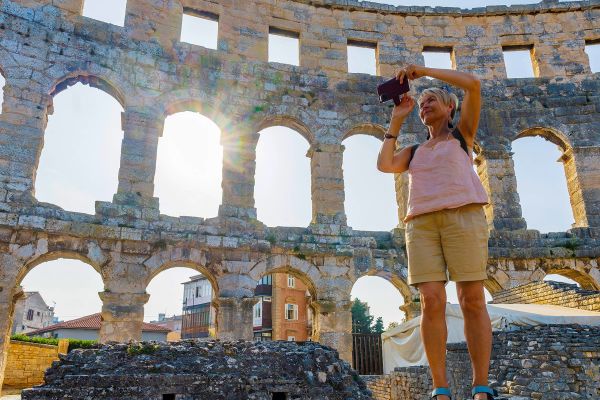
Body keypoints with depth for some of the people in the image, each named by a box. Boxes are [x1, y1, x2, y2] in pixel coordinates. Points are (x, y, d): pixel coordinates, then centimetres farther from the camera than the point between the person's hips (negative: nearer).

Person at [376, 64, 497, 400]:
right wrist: (397, 121, 18)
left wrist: (423, 70, 9)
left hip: (463, 216, -3)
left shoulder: (463, 134, 19)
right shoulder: (415, 152, 29)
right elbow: (384, 165, 9)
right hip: (422, 224, 3)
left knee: (473, 301, -8)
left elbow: (473, 84, 5)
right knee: (432, 303, -11)